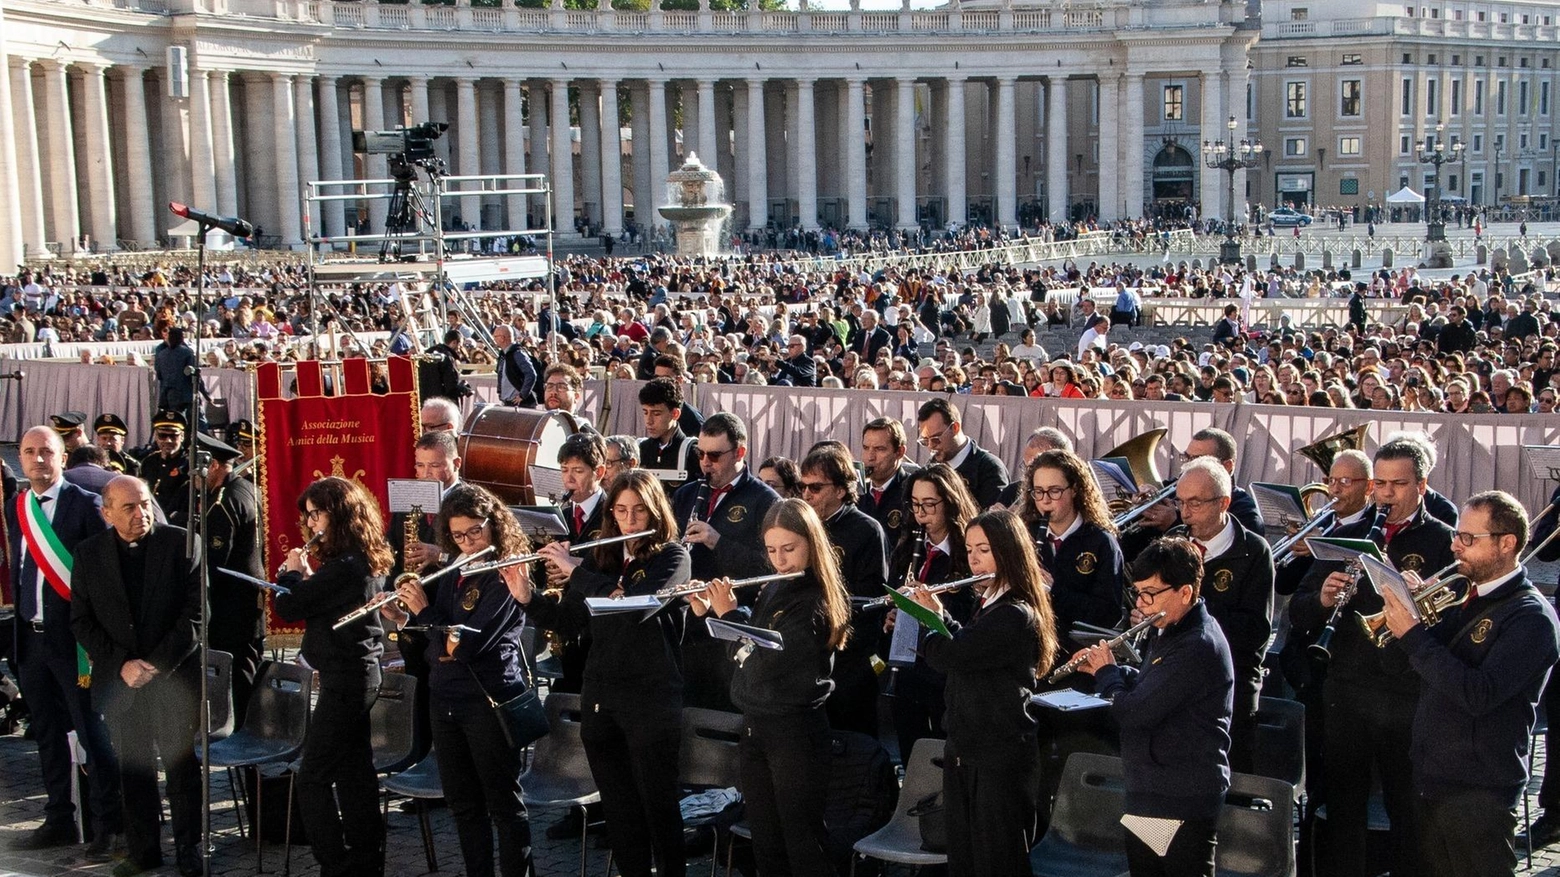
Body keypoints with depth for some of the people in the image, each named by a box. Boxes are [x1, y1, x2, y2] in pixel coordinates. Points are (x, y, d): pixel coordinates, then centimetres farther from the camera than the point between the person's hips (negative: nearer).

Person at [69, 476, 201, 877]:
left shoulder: (180, 544, -5)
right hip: (119, 679, 2)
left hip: (175, 675, -2)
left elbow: (196, 612, -7)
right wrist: (121, 664, -9)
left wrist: (159, 663, -12)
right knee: (133, 767, 8)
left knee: (181, 764, 6)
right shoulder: (88, 554, 3)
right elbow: (81, 621, 3)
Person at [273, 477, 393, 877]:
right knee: (355, 772, 16)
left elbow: (287, 607, -20)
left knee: (313, 780, -3)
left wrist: (293, 573, -3)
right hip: (361, 673, 10)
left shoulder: (343, 566, -22)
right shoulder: (366, 559, 9)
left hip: (343, 680, -10)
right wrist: (307, 577, 3)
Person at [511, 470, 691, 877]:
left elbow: (638, 601, -21)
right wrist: (526, 597, -5)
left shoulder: (672, 556, -4)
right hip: (600, 695, 5)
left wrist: (576, 569, -17)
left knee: (658, 803, 0)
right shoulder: (600, 557, 10)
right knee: (617, 805, 11)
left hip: (652, 696, -5)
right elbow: (567, 620, 11)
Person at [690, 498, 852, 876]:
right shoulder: (773, 590, 8)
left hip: (796, 730, -8)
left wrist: (729, 612, -14)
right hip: (755, 725, 8)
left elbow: (770, 656, -24)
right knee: (764, 841, 14)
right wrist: (706, 612, 7)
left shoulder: (818, 600, -15)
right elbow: (745, 645, 20)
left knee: (802, 839, 0)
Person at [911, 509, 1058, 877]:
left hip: (1000, 758, -9)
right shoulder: (988, 605, 10)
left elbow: (945, 655, -25)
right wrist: (938, 614, 8)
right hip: (963, 752, 9)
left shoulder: (1015, 615, -20)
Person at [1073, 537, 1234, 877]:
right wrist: (1108, 668, 5)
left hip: (1182, 806, -10)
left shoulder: (1197, 647, -24)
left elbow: (1133, 712, -26)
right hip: (1146, 797, 10)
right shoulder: (1169, 632, 9)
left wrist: (1106, 673, -7)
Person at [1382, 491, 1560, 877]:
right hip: (1430, 781, 8)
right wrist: (1415, 609, -6)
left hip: (1477, 793, -8)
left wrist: (1413, 635, -23)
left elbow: (1479, 694, -26)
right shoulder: (1467, 597, 10)